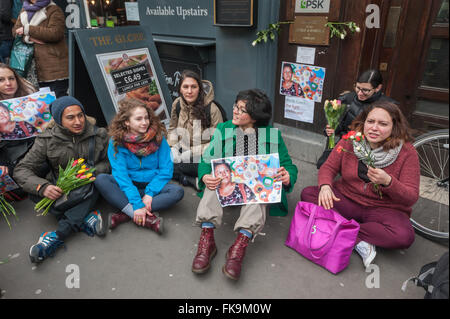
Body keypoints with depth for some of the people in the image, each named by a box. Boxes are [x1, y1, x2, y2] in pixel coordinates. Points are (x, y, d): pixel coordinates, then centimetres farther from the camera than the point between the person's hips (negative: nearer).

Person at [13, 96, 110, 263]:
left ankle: (58, 236, -38)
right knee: (35, 192, -27)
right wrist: (42, 186, -31)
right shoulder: (46, 140, -10)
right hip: (59, 190, 1)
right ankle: (86, 219, -33)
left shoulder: (99, 135, -9)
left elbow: (109, 162, 1)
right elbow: (22, 170, -10)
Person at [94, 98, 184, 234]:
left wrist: (150, 192, -20)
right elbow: (120, 173, -18)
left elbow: (166, 169, -8)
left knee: (178, 191, -26)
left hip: (152, 185, 1)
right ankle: (149, 219, -33)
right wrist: (137, 204, -27)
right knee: (100, 179, -26)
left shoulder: (158, 137, -7)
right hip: (127, 188, 0)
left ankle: (125, 215, -27)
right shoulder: (117, 141, -10)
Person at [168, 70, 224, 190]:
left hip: (203, 157, -7)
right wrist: (174, 148, -4)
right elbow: (172, 128, 16)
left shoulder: (211, 108, -16)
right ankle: (196, 182, -15)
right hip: (183, 151, 7)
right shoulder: (177, 104, 0)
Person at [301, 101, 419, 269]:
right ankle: (359, 242, -23)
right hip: (346, 199, 3)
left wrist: (388, 181, -31)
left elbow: (411, 197, -11)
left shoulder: (407, 152, -10)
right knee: (308, 194, -22)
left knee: (404, 236, -33)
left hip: (384, 209, -2)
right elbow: (328, 167, 0)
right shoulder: (350, 141, -4)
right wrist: (325, 186, -24)